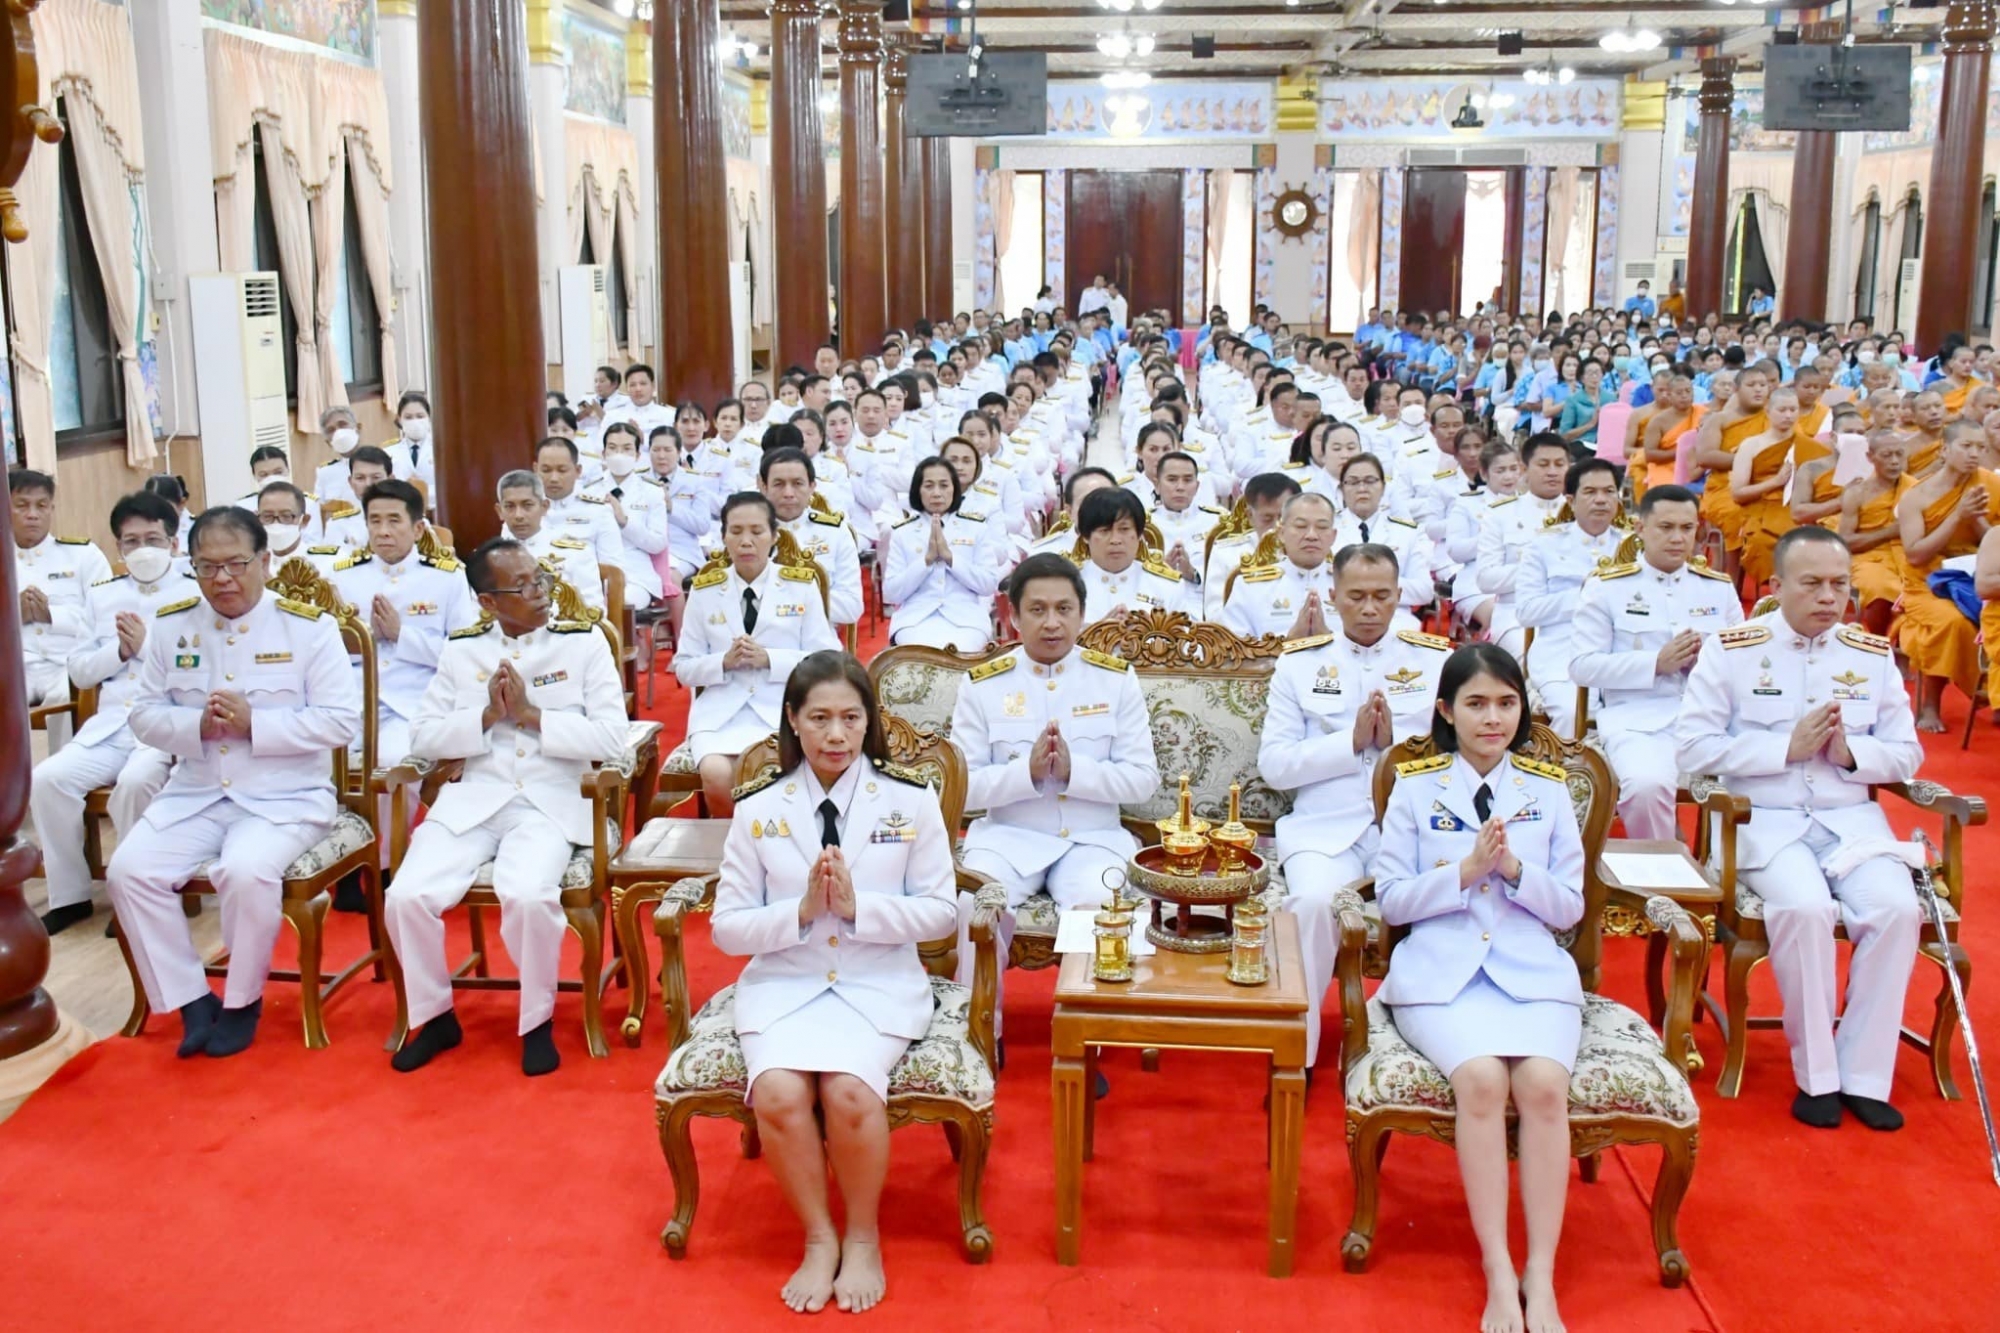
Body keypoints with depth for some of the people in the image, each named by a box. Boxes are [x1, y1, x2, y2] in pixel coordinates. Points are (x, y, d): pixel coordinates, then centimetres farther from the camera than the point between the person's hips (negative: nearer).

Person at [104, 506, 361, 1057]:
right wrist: (197, 725, -14)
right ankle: (191, 1000, -2)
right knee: (128, 869, -18)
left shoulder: (309, 626, -5)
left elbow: (342, 721, -10)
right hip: (193, 793, 5)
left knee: (245, 871, -32)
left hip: (287, 795, -4)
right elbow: (144, 715, 8)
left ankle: (243, 1001, -6)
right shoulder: (170, 625, 7)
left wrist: (254, 723, -20)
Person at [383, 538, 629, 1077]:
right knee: (407, 896, -19)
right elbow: (422, 737, 5)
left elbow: (612, 737, -6)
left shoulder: (584, 641, 3)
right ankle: (434, 1016, 7)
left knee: (528, 895, -32)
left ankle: (538, 1022, -6)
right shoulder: (460, 648, 10)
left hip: (552, 801, -3)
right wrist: (487, 716, -10)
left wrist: (530, 715, -13)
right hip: (472, 799, 3)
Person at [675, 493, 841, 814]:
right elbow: (684, 667, 11)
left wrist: (769, 659, -12)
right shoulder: (702, 590, 10)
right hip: (721, 711, 2)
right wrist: (724, 662, -10)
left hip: (784, 710, -1)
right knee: (715, 774, -30)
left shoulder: (802, 586, 7)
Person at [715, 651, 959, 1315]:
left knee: (848, 1091, -29)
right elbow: (728, 927, 1)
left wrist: (859, 907, -16)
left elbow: (941, 910, 0)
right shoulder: (757, 808, 1)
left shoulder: (910, 800, -1)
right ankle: (818, 1238, -2)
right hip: (783, 984, 1)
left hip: (881, 984, -1)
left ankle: (863, 1237, -1)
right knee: (778, 1094, -28)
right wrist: (800, 912, -17)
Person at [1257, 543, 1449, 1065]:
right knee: (1312, 901, -31)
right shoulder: (1299, 662, 12)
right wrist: (1352, 741, -8)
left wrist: (1395, 741, -10)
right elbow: (1273, 764, 3)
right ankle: (1296, 1055, -14)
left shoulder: (1437, 659, 13)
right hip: (1325, 826, 0)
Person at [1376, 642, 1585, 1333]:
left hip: (1533, 970, 2)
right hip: (1439, 972, -1)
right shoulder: (1415, 787, 8)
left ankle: (1541, 1277, -20)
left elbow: (1569, 907, 11)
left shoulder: (1548, 790, 13)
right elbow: (1391, 899, 3)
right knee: (1481, 1078, -30)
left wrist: (1514, 870, -8)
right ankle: (1499, 1274, -22)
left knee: (1543, 1083, -28)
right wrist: (1466, 871, -11)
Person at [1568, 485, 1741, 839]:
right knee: (1646, 784, -34)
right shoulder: (1606, 586, 7)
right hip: (1639, 720, -3)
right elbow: (1582, 666, -1)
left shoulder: (1719, 587, 19)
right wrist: (1657, 663, -10)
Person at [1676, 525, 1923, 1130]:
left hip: (1853, 818, 4)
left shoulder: (1874, 654, 11)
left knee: (1897, 907, -25)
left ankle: (1864, 1075, -10)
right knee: (1805, 906, -31)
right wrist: (1786, 748, -14)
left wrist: (1852, 753, -10)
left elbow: (1906, 754, 11)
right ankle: (1816, 1075, -13)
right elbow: (1694, 745, -7)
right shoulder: (1730, 649, 1)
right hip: (1765, 819, -3)